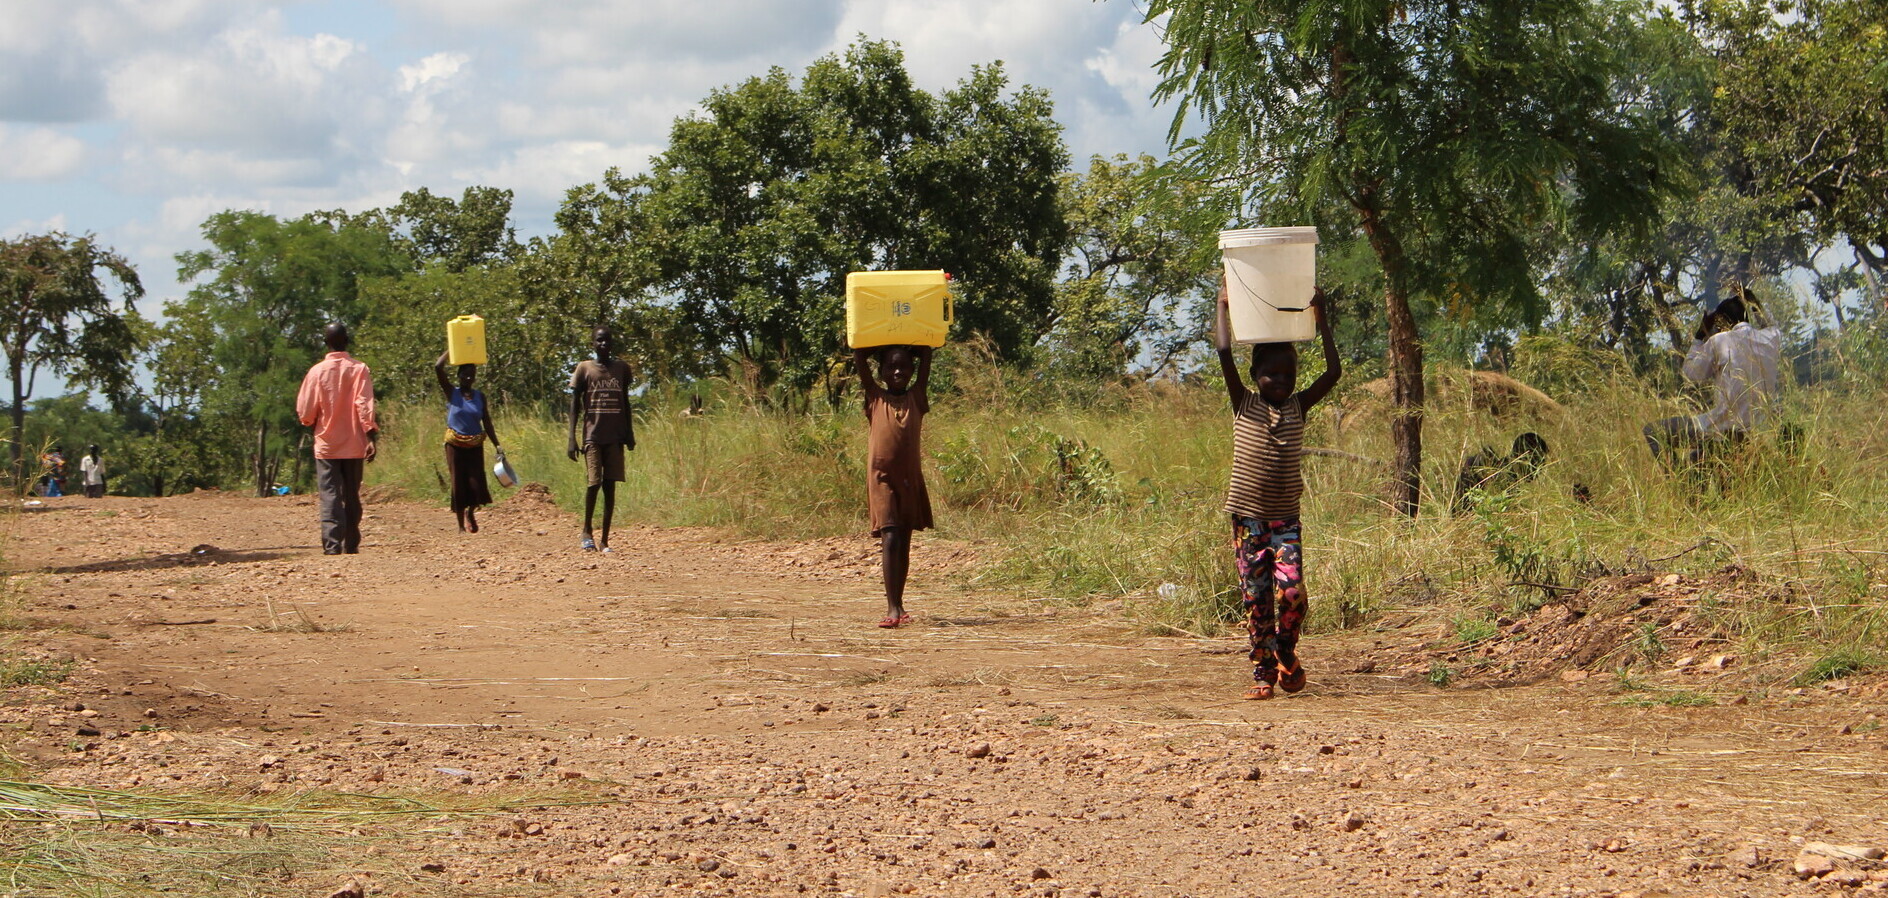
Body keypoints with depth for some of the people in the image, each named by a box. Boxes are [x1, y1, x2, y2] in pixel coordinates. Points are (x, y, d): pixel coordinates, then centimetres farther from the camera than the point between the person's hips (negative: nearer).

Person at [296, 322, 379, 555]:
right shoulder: (359, 370, -3)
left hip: (326, 445, -1)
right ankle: (351, 544, 14)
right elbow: (365, 406, -12)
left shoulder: (317, 371, -3)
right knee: (352, 496, 12)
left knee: (330, 495, -4)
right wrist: (371, 437, -13)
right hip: (354, 446, 1)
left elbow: (304, 412, -2)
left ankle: (332, 544, -19)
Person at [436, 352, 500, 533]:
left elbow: (487, 423, 6)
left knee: (476, 483, -6)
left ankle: (471, 512, 23)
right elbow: (438, 368, -15)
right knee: (458, 484, 0)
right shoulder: (452, 393, -2)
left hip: (475, 446, 2)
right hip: (455, 445, -2)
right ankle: (461, 524, 10)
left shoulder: (480, 396, 5)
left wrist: (497, 445, 1)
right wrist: (451, 351, -6)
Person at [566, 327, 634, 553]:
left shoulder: (622, 368, 9)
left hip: (615, 437, 3)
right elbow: (575, 405, 1)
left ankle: (605, 540, 4)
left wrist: (629, 433, 12)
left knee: (610, 486, 1)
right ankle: (587, 532, 12)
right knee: (594, 484, -8)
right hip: (593, 435, -3)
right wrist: (572, 439, -5)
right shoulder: (584, 369, 1)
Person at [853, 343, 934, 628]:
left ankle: (897, 606, 18)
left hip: (911, 479, 3)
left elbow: (926, 358, 4)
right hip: (882, 477, -3)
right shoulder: (875, 397, 4)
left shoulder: (916, 397, 8)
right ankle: (893, 608, -19)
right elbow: (859, 358, 0)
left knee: (904, 542, 10)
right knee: (889, 539, -13)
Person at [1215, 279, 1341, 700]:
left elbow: (1333, 372, -5)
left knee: (1291, 591, -14)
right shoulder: (1244, 404, -1)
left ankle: (1286, 652, 12)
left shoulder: (1298, 407, 4)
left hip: (1286, 519, 1)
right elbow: (1224, 353, -11)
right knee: (1256, 600, 1)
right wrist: (1223, 306, -5)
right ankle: (1264, 670, 11)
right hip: (1247, 518, -1)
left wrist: (1321, 319, -3)